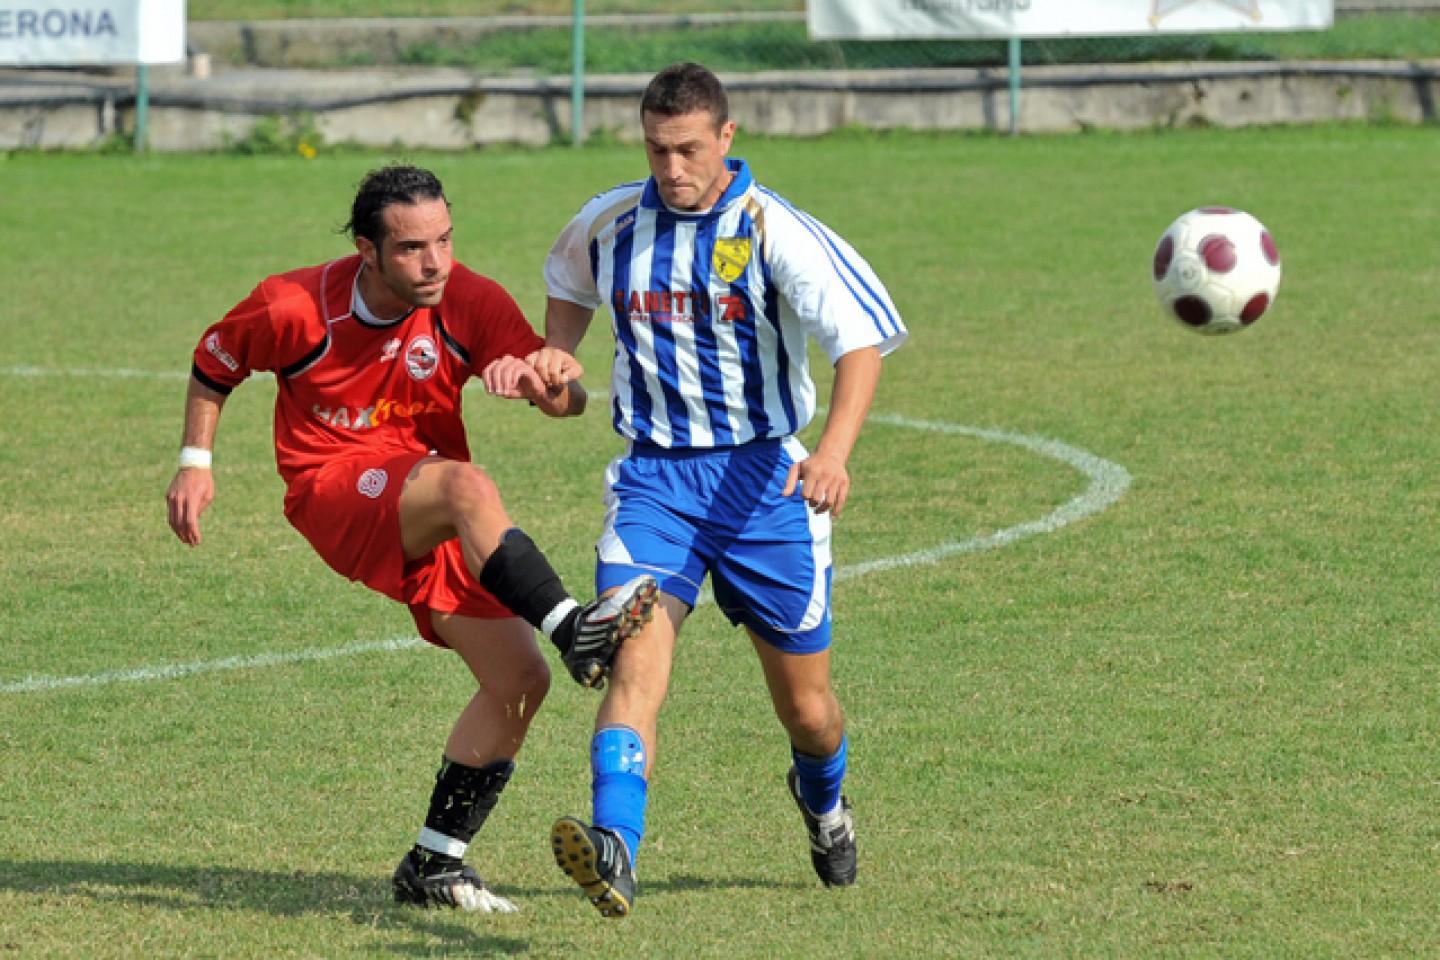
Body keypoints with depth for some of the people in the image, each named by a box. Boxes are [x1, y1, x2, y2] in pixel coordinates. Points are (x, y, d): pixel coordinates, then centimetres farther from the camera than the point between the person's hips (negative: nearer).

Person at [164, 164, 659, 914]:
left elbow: (571, 399, -16)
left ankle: (434, 866, 7)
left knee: (519, 679, -4)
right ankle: (573, 631, -48)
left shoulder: (470, 302, -9)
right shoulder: (294, 308, -13)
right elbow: (214, 362, 8)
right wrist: (195, 463, 5)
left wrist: (548, 380, -39)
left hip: (433, 517, 5)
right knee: (467, 487, -37)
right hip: (335, 492, -5)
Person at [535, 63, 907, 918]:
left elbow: (863, 336, -21)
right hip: (653, 476, 2)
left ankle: (823, 797, 45)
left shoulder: (772, 230, -13)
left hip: (765, 476, -2)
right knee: (637, 660, -23)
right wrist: (557, 354, 7)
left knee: (805, 703, 10)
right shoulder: (610, 225, 1)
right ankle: (613, 856, -38)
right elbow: (570, 282, 27)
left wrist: (835, 450, -36)